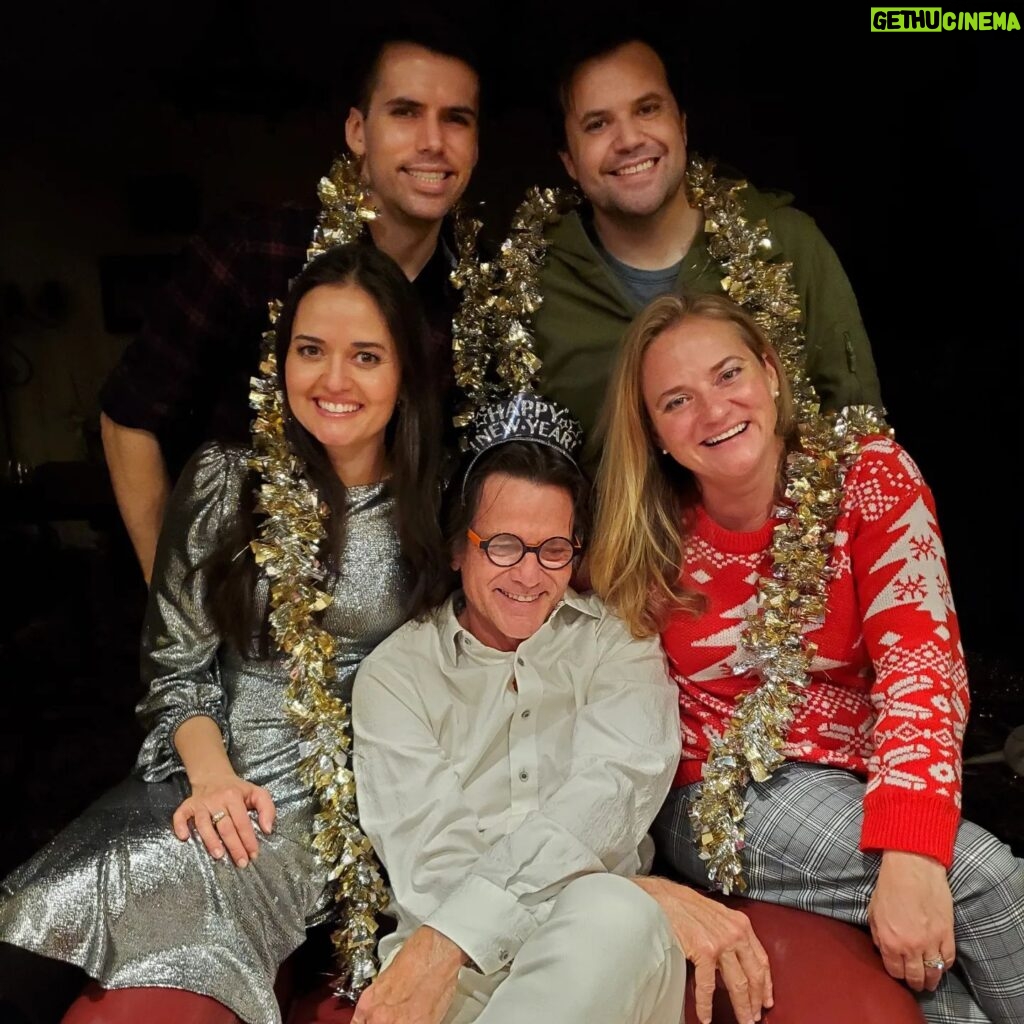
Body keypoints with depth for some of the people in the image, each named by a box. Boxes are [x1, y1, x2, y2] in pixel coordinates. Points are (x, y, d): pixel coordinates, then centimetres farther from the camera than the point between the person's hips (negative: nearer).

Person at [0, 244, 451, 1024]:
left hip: (345, 803, -1)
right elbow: (176, 663, 5)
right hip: (212, 775, 2)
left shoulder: (435, 506, 0)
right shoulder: (226, 482, 3)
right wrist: (211, 774, -11)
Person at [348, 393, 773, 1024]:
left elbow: (611, 789, -10)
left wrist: (448, 938, -22)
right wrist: (643, 895, -16)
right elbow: (428, 863, -5)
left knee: (618, 920, -34)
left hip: (601, 951, 1)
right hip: (452, 968, 0)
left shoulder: (618, 642, 9)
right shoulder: (396, 674, 7)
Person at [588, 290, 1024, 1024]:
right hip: (718, 800, -1)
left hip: (856, 786, 1)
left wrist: (910, 856, -27)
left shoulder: (870, 475, -6)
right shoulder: (647, 536, -4)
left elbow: (921, 660, -15)